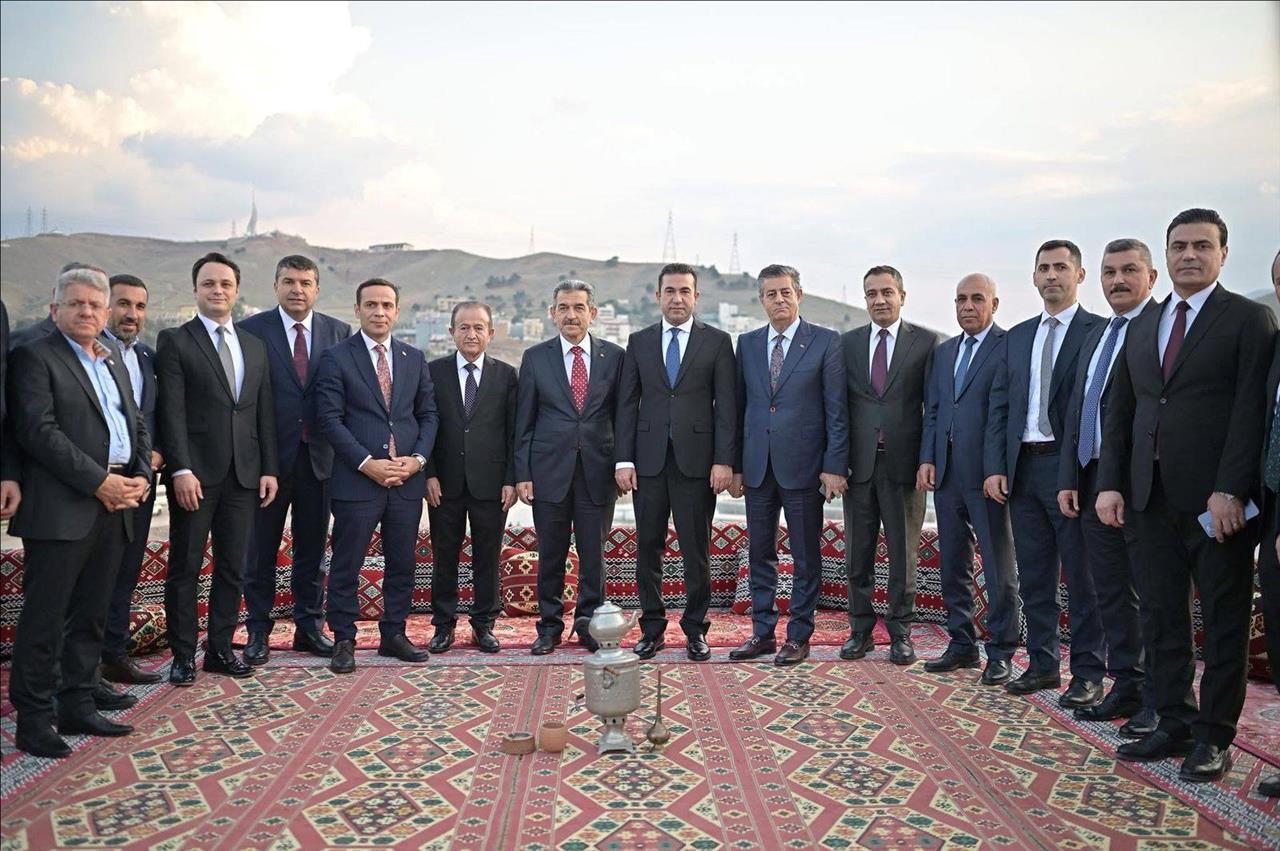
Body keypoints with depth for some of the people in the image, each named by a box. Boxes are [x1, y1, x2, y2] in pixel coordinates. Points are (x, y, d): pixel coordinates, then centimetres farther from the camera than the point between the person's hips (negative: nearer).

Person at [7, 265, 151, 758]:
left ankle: (78, 707, 23)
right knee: (44, 619, 0)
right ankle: (33, 720, 11)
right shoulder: (35, 357, -2)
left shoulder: (114, 364, 20)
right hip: (61, 509, -7)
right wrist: (99, 481, -16)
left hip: (114, 509, 7)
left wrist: (140, 477, 1)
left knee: (90, 617, 13)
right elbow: (39, 431, -13)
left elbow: (137, 426, 19)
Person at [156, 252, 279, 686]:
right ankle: (183, 654, 15)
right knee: (185, 567, 4)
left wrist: (269, 468, 6)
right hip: (195, 474, -4)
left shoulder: (255, 346, 14)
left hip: (244, 474, 5)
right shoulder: (174, 341, -1)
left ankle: (220, 649, 21)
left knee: (232, 568, 9)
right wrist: (181, 470, -16)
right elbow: (171, 411, -8)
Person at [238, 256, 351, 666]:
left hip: (319, 457, 2)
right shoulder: (251, 330, -2)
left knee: (312, 547, 12)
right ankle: (258, 631, 21)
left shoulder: (339, 332, 5)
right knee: (261, 549, 8)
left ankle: (310, 627, 24)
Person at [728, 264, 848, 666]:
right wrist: (735, 465, 7)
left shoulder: (825, 341, -2)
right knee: (760, 554, 11)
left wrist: (835, 466, -11)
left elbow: (837, 409, -5)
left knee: (806, 556, 6)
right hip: (757, 466, 4)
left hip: (802, 465, -4)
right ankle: (762, 632, 22)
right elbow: (740, 406, 11)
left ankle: (798, 636, 17)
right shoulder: (747, 343, 10)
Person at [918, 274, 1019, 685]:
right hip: (946, 473, 7)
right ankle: (962, 645, 24)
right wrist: (927, 459, 5)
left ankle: (1000, 653, 15)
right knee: (953, 566, 13)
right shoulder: (943, 351, 16)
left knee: (999, 569, 4)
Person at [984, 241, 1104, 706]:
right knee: (1034, 576, 12)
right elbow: (999, 404, 12)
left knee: (1082, 576, 3)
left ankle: (1087, 673, 14)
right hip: (1023, 467, 5)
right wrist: (995, 467, 3)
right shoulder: (1017, 337, 14)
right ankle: (1042, 664, 24)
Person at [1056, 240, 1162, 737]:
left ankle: (1159, 701, 12)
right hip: (1094, 482, 8)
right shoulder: (1095, 337, 19)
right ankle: (1126, 687, 25)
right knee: (1110, 593, 13)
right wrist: (1069, 480, 10)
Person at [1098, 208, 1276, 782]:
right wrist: (1110, 483, 3)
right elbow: (1119, 412, 13)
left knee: (1224, 620, 5)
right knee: (1163, 616, 11)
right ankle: (1174, 724, 22)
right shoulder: (1142, 328, 15)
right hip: (1152, 496, 5)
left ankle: (1213, 737, 15)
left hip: (1217, 498, -5)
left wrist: (1231, 490, -18)